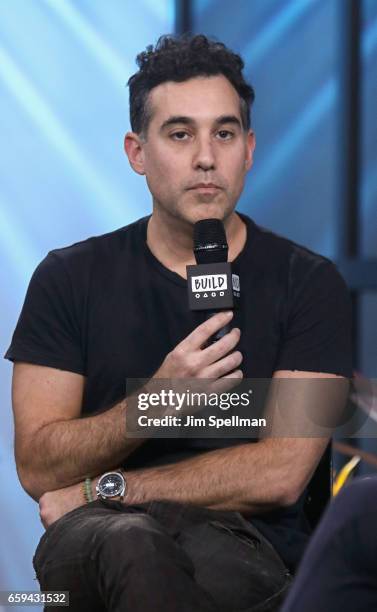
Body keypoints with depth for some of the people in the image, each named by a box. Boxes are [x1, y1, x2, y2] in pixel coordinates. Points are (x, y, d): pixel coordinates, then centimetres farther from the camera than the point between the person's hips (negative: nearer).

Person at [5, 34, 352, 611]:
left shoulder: (307, 283, 5)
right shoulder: (70, 278, 9)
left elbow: (280, 474, -6)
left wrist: (104, 488, -7)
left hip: (247, 548, 0)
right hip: (90, 543, 0)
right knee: (128, 542, -37)